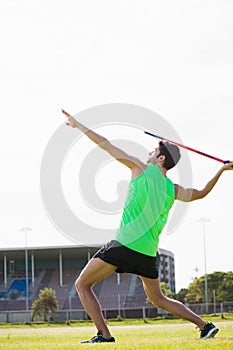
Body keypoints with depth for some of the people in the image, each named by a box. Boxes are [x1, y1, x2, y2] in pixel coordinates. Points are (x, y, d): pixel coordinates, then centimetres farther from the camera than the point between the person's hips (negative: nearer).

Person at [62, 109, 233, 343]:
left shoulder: (142, 169, 0)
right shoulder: (173, 190, 14)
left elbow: (105, 145, 3)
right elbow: (201, 193, 31)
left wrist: (78, 125, 11)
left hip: (126, 244, -7)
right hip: (149, 252, 7)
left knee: (82, 285, 2)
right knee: (158, 299, 23)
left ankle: (104, 335, -10)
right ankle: (205, 325, 17)